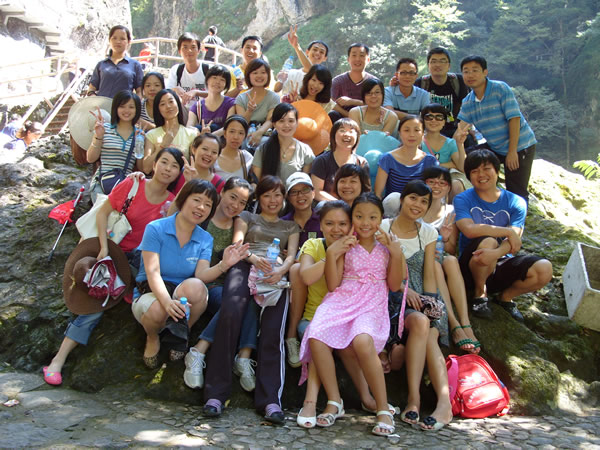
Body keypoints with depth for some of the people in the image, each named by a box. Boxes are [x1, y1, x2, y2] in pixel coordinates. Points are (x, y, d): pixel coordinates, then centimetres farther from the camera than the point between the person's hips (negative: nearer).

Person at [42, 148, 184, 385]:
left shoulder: (173, 201, -2)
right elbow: (103, 213, -9)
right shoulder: (132, 185, -10)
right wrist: (104, 247, -17)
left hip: (144, 255, 3)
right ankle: (59, 359, -10)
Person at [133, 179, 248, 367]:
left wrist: (223, 265, -34)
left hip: (183, 297, 3)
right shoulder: (156, 229, -10)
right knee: (157, 310, -38)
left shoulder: (205, 239, 2)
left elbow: (202, 275, -13)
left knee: (194, 286, -33)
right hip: (150, 293, -2)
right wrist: (167, 301, -39)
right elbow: (153, 272, -20)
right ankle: (152, 338, 2)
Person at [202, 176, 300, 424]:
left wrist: (281, 270, -9)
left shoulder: (290, 226, 32)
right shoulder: (247, 217, 28)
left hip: (275, 275, 2)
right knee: (230, 314, -31)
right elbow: (236, 244, 11)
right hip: (245, 267, -1)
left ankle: (270, 400, -28)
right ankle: (215, 394, -30)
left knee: (272, 333, -24)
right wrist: (253, 257, -12)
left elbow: (292, 254, 15)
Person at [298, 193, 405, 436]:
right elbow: (332, 285, 4)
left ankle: (383, 409, -20)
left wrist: (396, 253, -1)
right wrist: (331, 253, -6)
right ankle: (334, 401, -12)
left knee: (363, 341, -35)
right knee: (316, 337, -30)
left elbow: (394, 285, 9)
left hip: (372, 306, -1)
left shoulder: (386, 245, 14)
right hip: (342, 301, 1)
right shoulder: (345, 245, 12)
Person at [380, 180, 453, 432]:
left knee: (426, 331, -30)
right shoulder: (383, 228, 3)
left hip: (419, 300, 3)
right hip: (390, 298, -3)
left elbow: (429, 275, 9)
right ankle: (444, 403, -32)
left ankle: (444, 400, -34)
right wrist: (402, 288, -13)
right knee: (420, 322, -33)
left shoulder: (428, 233, 13)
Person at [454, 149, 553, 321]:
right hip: (472, 268, -2)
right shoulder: (462, 199, -4)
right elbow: (469, 229, -24)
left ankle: (505, 296, 6)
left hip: (501, 265, 3)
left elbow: (514, 241, -16)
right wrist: (508, 231, -21)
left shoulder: (516, 202, -1)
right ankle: (479, 293, -8)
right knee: (487, 241, -34)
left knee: (544, 269, -23)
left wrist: (496, 253, -38)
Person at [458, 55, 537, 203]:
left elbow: (514, 119, -20)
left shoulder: (501, 88, -16)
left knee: (516, 193, -8)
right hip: (496, 148, 7)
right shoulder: (467, 102, 2)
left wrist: (512, 152, -23)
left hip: (520, 146, -6)